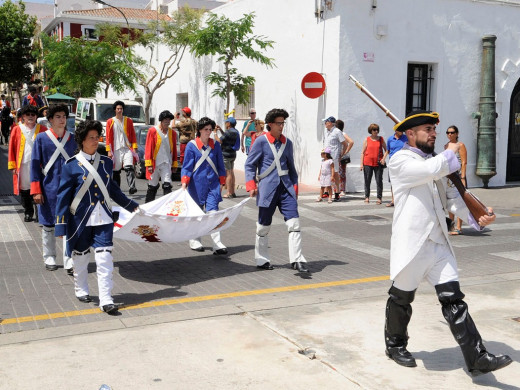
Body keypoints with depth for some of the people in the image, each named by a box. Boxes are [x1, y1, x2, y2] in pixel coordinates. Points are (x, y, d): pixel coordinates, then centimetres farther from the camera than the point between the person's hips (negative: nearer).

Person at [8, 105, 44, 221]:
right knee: (25, 189, 8)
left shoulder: (42, 130, 4)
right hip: (22, 165, 1)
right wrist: (13, 165, -1)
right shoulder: (17, 129, 6)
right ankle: (28, 212, 22)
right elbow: (12, 148, 5)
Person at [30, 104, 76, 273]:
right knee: (48, 225, 10)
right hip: (49, 189, -1)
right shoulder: (41, 138, -1)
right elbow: (35, 164, 0)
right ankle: (49, 258, 25)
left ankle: (69, 261, -1)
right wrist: (36, 190, -6)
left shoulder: (72, 138, 5)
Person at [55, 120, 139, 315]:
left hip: (103, 219, 2)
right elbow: (63, 196, -5)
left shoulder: (106, 162, 6)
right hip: (81, 220, -2)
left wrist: (131, 205, 26)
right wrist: (61, 225, -8)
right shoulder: (72, 165, -6)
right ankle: (81, 290, 36)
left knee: (105, 259, -5)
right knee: (81, 257, 14)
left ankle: (106, 299, -3)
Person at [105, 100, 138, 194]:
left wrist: (134, 148, 2)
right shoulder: (110, 122, 8)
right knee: (116, 171, 7)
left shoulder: (129, 121, 11)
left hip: (127, 148, 0)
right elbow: (108, 137, 5)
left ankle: (131, 187, -28)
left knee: (129, 167, -19)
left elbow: (133, 135, 10)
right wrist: (109, 151, -2)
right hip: (116, 150, 0)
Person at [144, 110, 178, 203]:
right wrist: (149, 164, -10)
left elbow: (174, 149, 13)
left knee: (167, 185, -10)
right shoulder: (152, 131, -2)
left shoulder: (172, 133, 8)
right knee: (153, 186, 9)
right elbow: (148, 148, -4)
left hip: (167, 163, 2)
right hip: (155, 163, -2)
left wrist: (174, 164, 11)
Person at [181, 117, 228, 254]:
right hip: (197, 184, -1)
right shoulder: (191, 145, -2)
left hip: (213, 183, 1)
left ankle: (217, 244, -12)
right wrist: (184, 183, -12)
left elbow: (220, 165, 14)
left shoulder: (215, 145, 6)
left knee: (213, 212, -9)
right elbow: (187, 166, -2)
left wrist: (222, 181, 15)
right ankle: (195, 241, 25)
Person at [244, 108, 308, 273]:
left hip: (285, 188, 4)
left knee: (294, 222, -9)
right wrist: (251, 185, -11)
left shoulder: (287, 142, 11)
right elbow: (249, 165, -1)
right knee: (263, 227, 8)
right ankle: (261, 260, 24)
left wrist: (294, 186, 15)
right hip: (267, 188, -3)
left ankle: (296, 260, -7)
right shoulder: (261, 141, -3)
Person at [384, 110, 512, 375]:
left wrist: (476, 217, -2)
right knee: (401, 299, 10)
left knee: (453, 300, 3)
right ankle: (395, 346, 32)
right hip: (411, 243, -6)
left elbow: (451, 197, 13)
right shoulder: (400, 161, -8)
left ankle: (477, 359, 3)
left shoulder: (435, 161, 17)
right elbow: (433, 170, -25)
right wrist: (450, 152, -6)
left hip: (439, 244, 6)